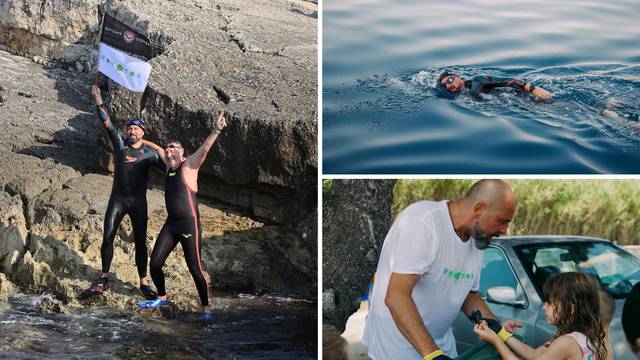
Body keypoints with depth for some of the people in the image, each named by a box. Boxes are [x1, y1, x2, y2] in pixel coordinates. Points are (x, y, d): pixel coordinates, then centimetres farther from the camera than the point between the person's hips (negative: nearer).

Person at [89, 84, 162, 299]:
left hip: (138, 202, -1)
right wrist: (99, 103, -10)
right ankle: (104, 279, 8)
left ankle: (144, 283, 5)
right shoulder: (120, 143, 6)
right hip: (117, 199, 1)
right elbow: (108, 125, -2)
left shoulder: (149, 153, 5)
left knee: (140, 241, 0)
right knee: (107, 237, -3)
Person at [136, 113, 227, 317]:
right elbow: (157, 148, 31)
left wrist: (217, 131, -35)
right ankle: (162, 298, 27)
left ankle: (206, 308, 7)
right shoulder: (169, 164, 13)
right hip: (171, 224, 7)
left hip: (189, 225, -7)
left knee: (195, 269, -6)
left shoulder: (189, 165, -6)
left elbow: (204, 149, -22)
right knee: (155, 264, 5)